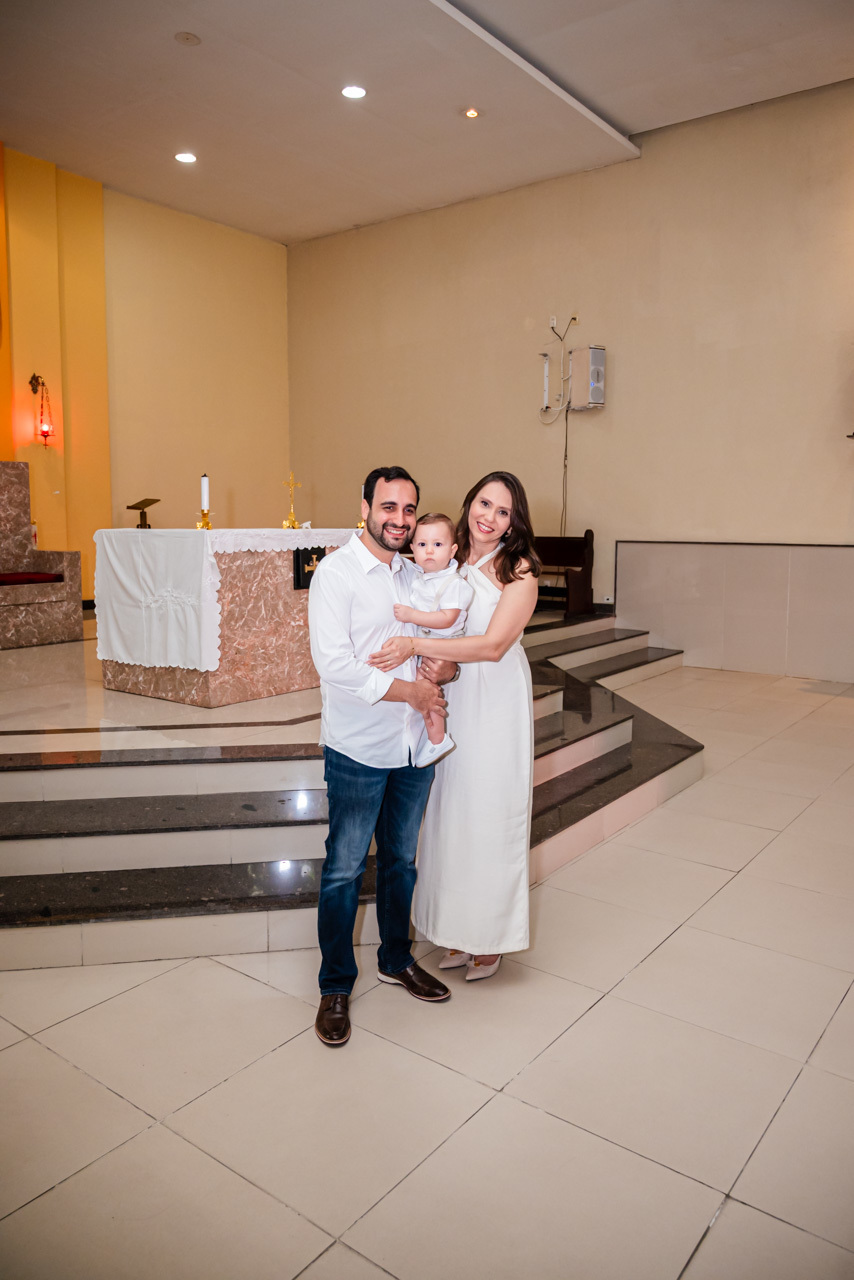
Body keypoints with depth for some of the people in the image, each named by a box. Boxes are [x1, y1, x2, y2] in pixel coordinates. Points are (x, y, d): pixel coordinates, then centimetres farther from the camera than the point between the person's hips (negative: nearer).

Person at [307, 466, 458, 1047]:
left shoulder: (417, 574, 9)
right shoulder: (336, 573, -11)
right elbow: (336, 666, -20)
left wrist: (446, 664, -8)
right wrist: (412, 690, -16)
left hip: (415, 747, 6)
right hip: (359, 751, -6)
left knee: (402, 861, 19)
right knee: (344, 870, 6)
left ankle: (397, 959, 39)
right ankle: (336, 987, 24)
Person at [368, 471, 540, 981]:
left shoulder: (519, 570, -9)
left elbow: (494, 645, -19)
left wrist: (415, 644, -25)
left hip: (497, 701, -5)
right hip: (449, 696, 5)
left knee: (491, 815, 5)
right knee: (451, 813, 11)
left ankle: (490, 939, 24)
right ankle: (458, 931, 28)